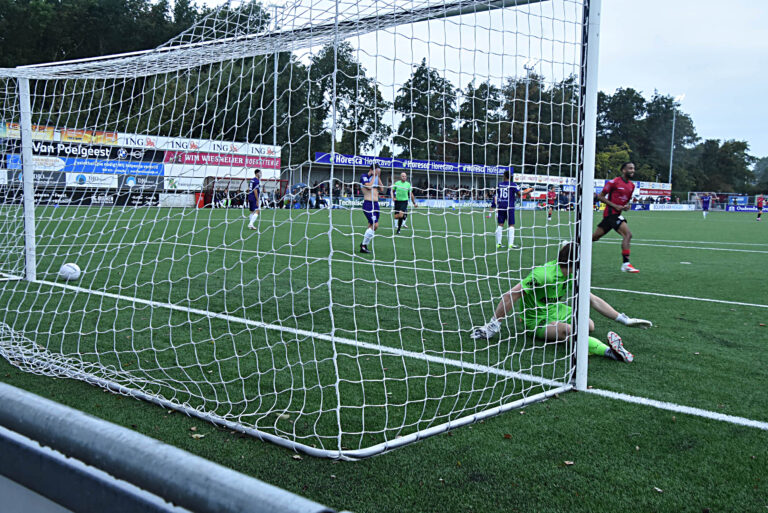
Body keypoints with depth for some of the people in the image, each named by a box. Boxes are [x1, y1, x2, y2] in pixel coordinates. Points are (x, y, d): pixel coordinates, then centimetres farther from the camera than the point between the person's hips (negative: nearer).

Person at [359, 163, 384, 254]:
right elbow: (369, 186, -19)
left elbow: (381, 189, 12)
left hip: (375, 204, 8)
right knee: (375, 224, -16)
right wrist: (374, 175, -9)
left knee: (371, 226, 10)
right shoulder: (364, 176, -4)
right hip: (368, 204, -8)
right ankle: (363, 246, -8)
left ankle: (364, 244, 18)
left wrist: (378, 177, 7)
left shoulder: (375, 178, 16)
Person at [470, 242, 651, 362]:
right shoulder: (544, 274, -25)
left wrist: (624, 320, 5)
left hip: (558, 311, 8)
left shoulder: (572, 277, 0)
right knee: (567, 330, -39)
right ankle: (609, 351, -51)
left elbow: (594, 300, 9)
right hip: (538, 320, -8)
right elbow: (511, 295, -24)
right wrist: (493, 325, -23)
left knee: (589, 325, -24)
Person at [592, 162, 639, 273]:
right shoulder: (614, 182, -10)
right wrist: (615, 206, -16)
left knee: (595, 237, 13)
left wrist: (627, 205, 4)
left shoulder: (632, 185, 13)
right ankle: (626, 264, -22)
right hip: (611, 213, -9)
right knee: (628, 234, -20)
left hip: (617, 214, 9)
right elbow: (600, 196, -7)